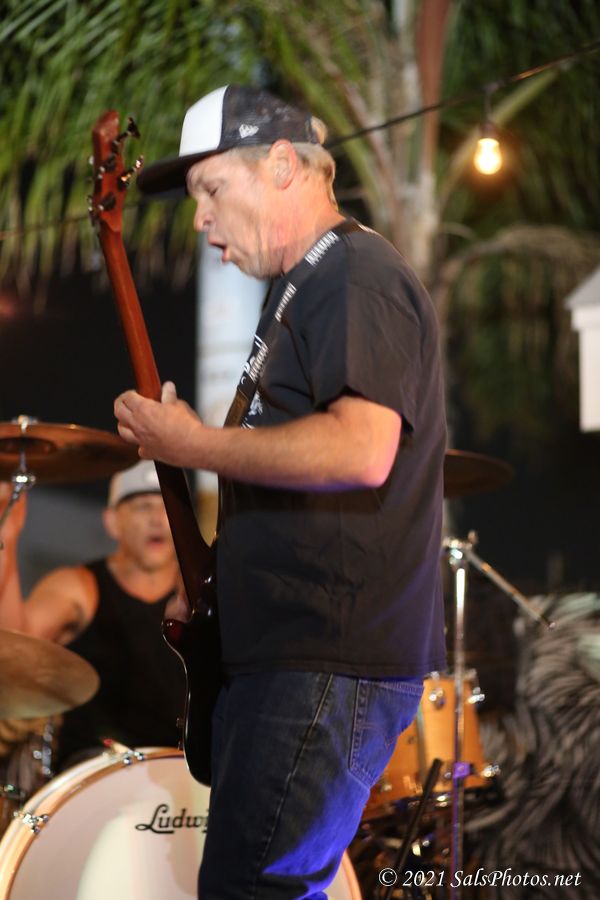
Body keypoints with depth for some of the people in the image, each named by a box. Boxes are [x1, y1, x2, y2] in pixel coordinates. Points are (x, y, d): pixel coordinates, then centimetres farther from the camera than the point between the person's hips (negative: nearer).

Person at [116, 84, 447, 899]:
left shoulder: (358, 279, -12)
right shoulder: (304, 288, 22)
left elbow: (362, 450, -26)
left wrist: (192, 445, -17)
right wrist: (211, 576, 18)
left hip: (332, 664, -11)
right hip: (280, 651, 11)